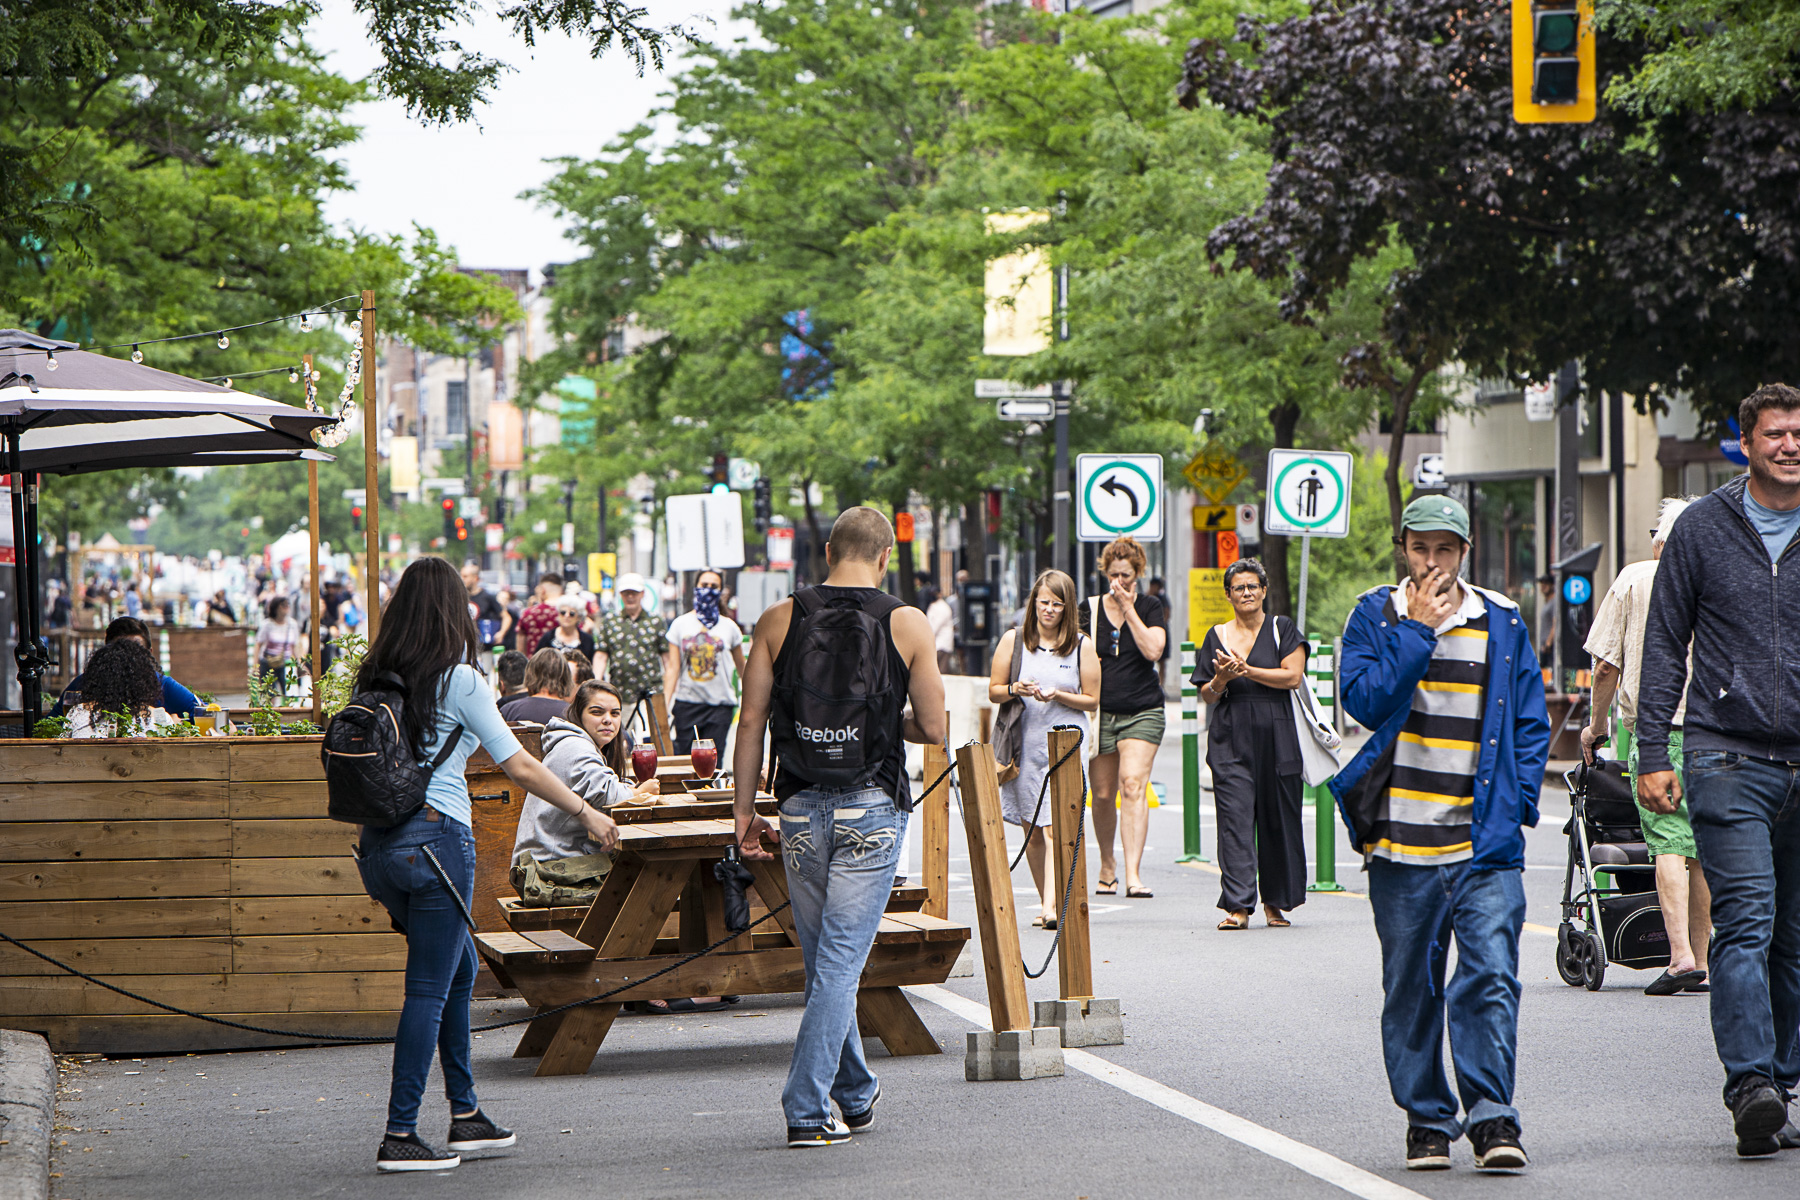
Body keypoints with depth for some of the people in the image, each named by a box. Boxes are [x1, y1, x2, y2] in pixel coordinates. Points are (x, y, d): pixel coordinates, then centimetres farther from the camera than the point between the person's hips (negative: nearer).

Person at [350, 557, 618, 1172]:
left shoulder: (373, 679, 8)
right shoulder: (459, 681, -8)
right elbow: (520, 765, -6)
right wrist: (587, 813, 4)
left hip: (379, 844, 7)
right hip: (436, 838, -7)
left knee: (459, 969, 20)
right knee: (429, 990, -3)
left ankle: (465, 1116, 24)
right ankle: (400, 1137, -5)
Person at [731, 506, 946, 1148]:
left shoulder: (779, 620, 2)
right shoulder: (907, 624, -3)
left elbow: (752, 720, 1)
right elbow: (934, 728, -1)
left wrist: (744, 812, 7)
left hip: (801, 807, 2)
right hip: (873, 806, -2)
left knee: (824, 961, 15)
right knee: (841, 961, -2)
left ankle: (856, 1098, 28)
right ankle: (806, 1110, -9)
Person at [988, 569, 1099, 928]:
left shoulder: (1082, 646, 3)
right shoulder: (1013, 640, 6)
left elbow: (1092, 699, 5)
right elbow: (993, 691, 9)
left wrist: (1058, 696, -12)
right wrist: (1015, 690, -13)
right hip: (1023, 742, 3)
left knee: (1056, 825, -15)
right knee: (1031, 830, 7)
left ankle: (1052, 905, -22)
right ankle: (1047, 901, 20)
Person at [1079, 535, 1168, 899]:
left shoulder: (1150, 608, 4)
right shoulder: (1089, 609, 7)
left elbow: (1152, 650, -12)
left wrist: (1128, 608, -12)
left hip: (1142, 711, -2)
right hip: (1100, 713, 2)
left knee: (1133, 785, -18)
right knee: (1103, 795, 6)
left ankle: (1133, 874, -24)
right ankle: (1107, 865, 30)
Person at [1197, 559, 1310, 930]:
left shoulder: (1282, 630, 5)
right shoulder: (1217, 636, 11)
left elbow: (1293, 676, -8)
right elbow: (1206, 694, 11)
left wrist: (1246, 670, -13)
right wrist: (1221, 680, -11)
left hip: (1276, 736, -1)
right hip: (1230, 740, 1)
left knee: (1278, 820, 3)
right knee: (1234, 819, -9)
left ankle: (1276, 903, 16)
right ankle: (1237, 906, -14)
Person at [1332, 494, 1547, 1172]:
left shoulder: (1501, 623, 9)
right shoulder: (1375, 617, 5)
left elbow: (1531, 723, 12)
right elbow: (1364, 698, -9)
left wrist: (1518, 804, 3)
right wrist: (1418, 630, -11)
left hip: (1486, 841, 0)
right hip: (1401, 842, 0)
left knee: (1490, 976, -11)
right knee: (1411, 987, 6)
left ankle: (1492, 1115, -8)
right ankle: (1427, 1120, 15)